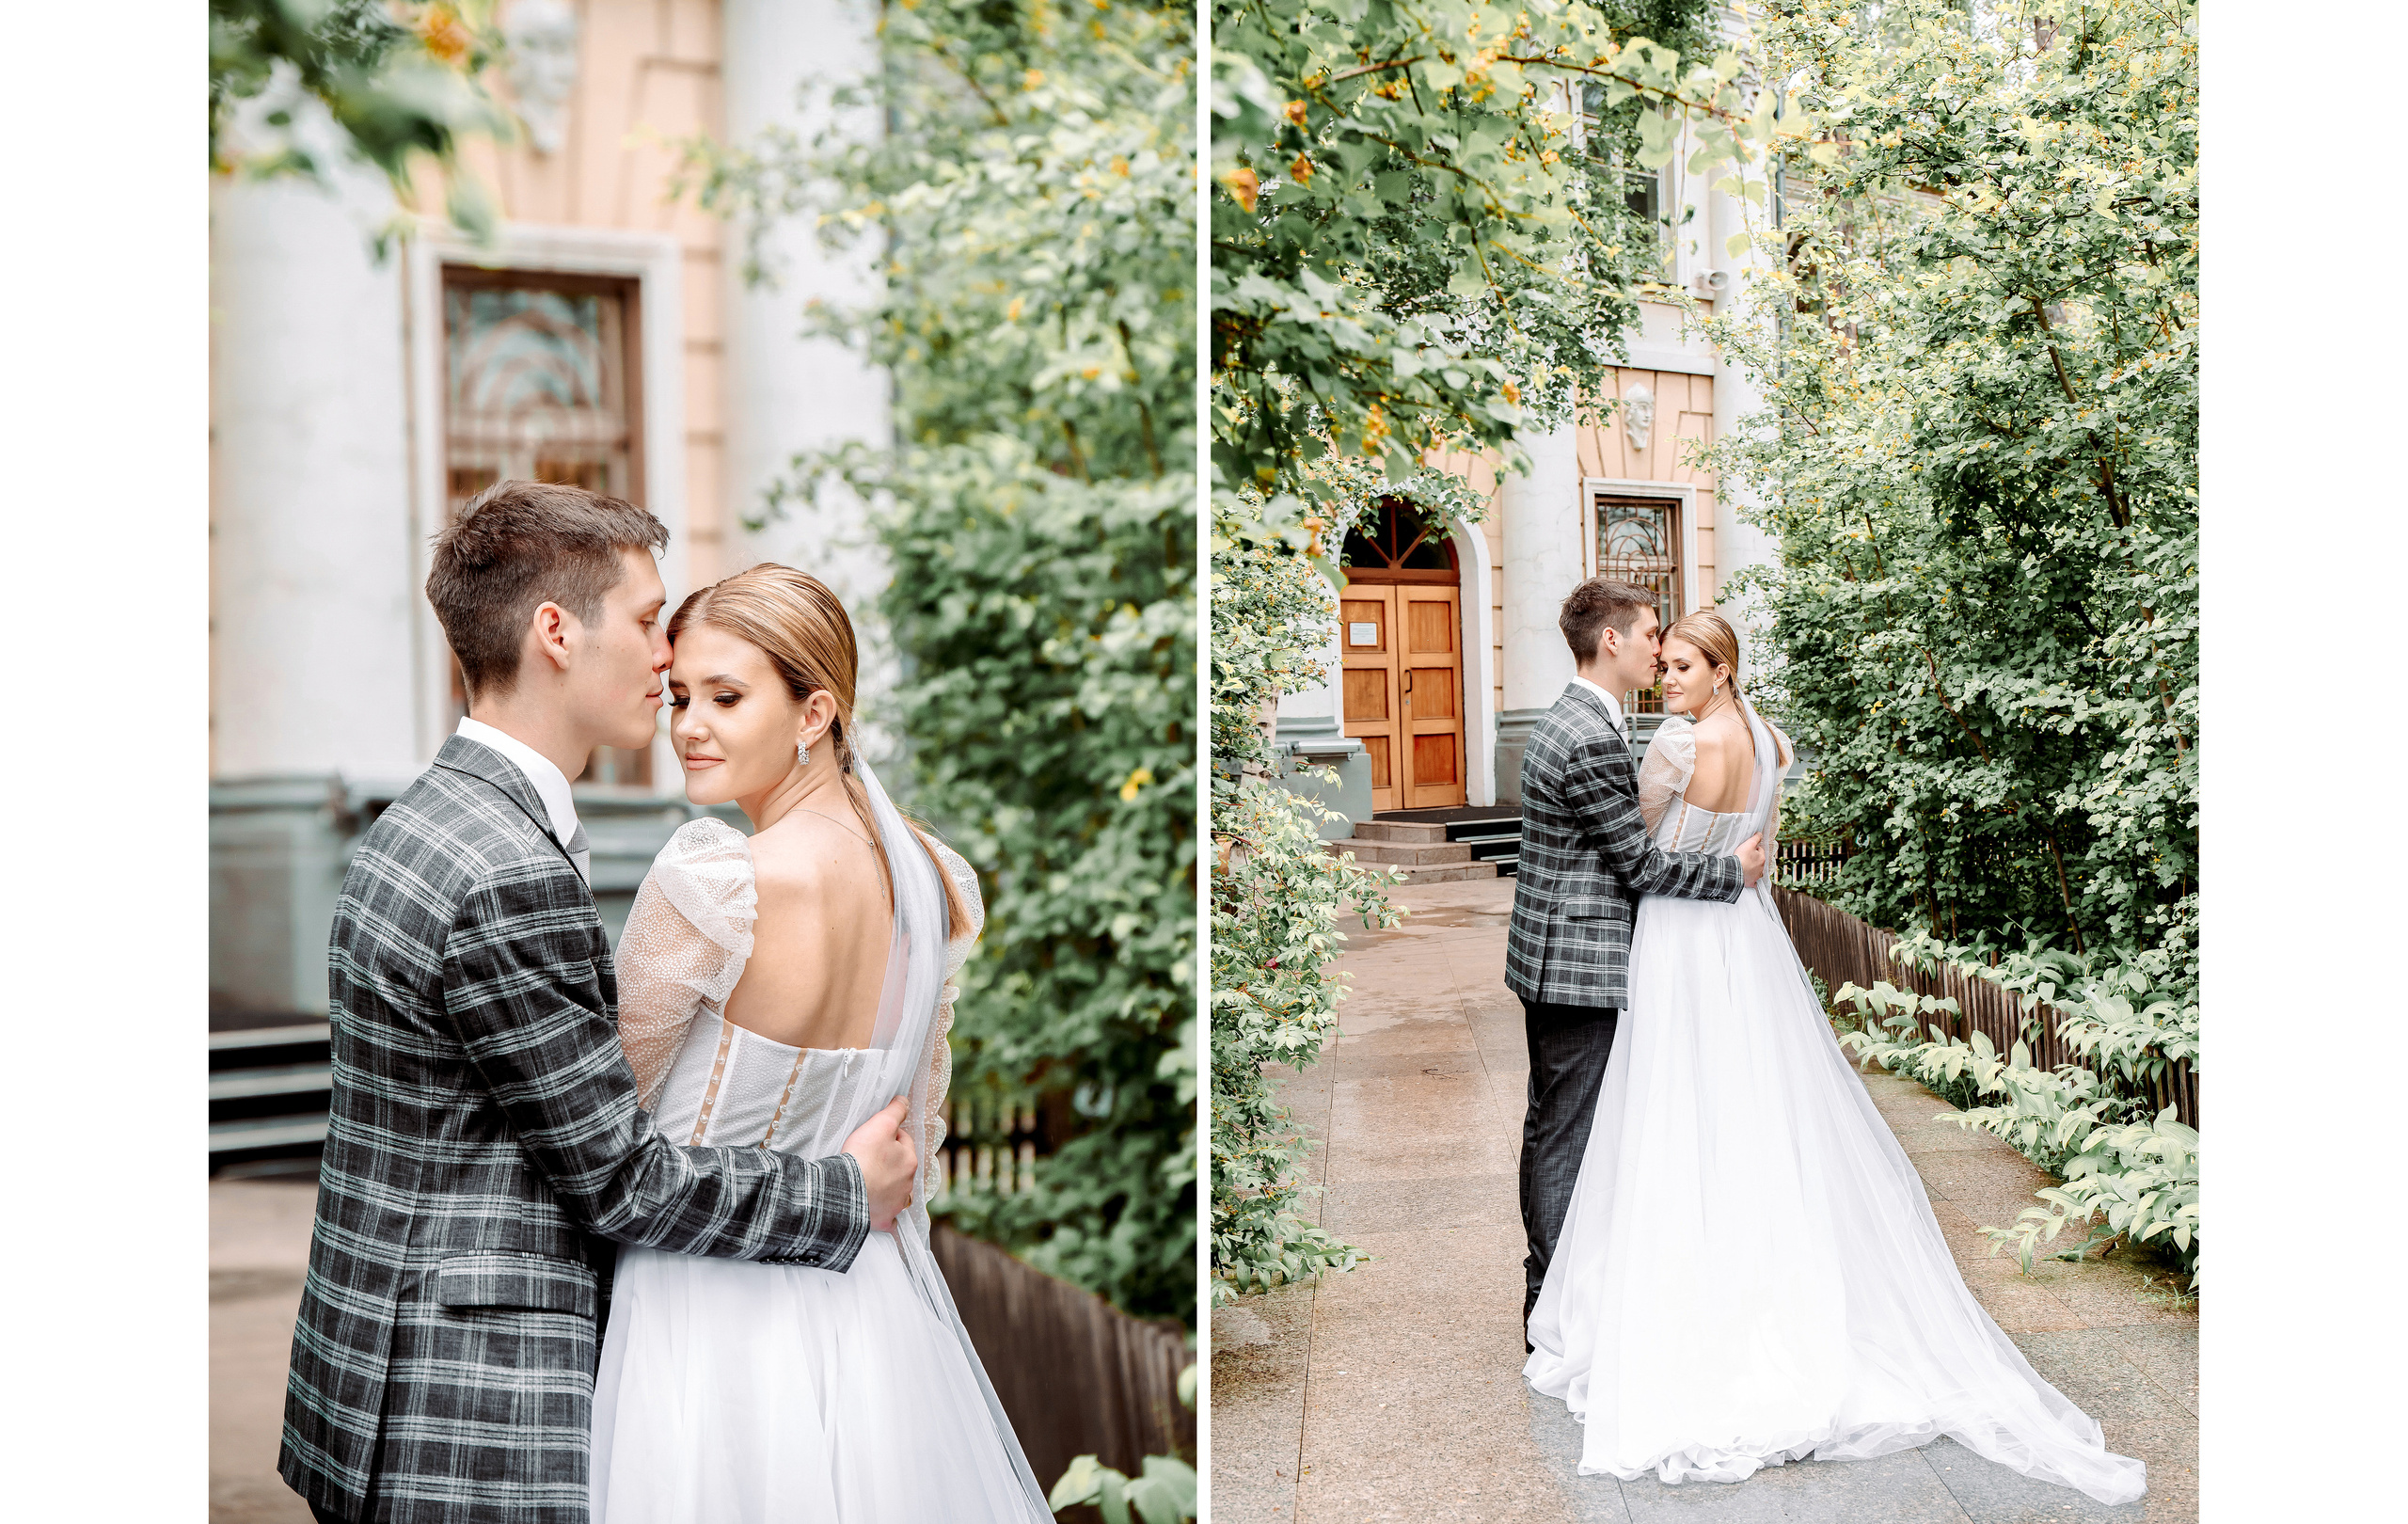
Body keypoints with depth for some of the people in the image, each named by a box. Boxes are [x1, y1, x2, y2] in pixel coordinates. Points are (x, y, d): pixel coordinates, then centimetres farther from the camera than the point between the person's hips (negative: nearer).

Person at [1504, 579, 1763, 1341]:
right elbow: (1640, 865, -17)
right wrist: (1732, 869, -5)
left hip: (1547, 963, 11)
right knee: (1569, 1136, -2)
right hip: (1581, 968, -11)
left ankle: (1546, 1292, 28)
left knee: (1550, 1129, 16)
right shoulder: (1593, 741, -21)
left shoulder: (1564, 722, 12)